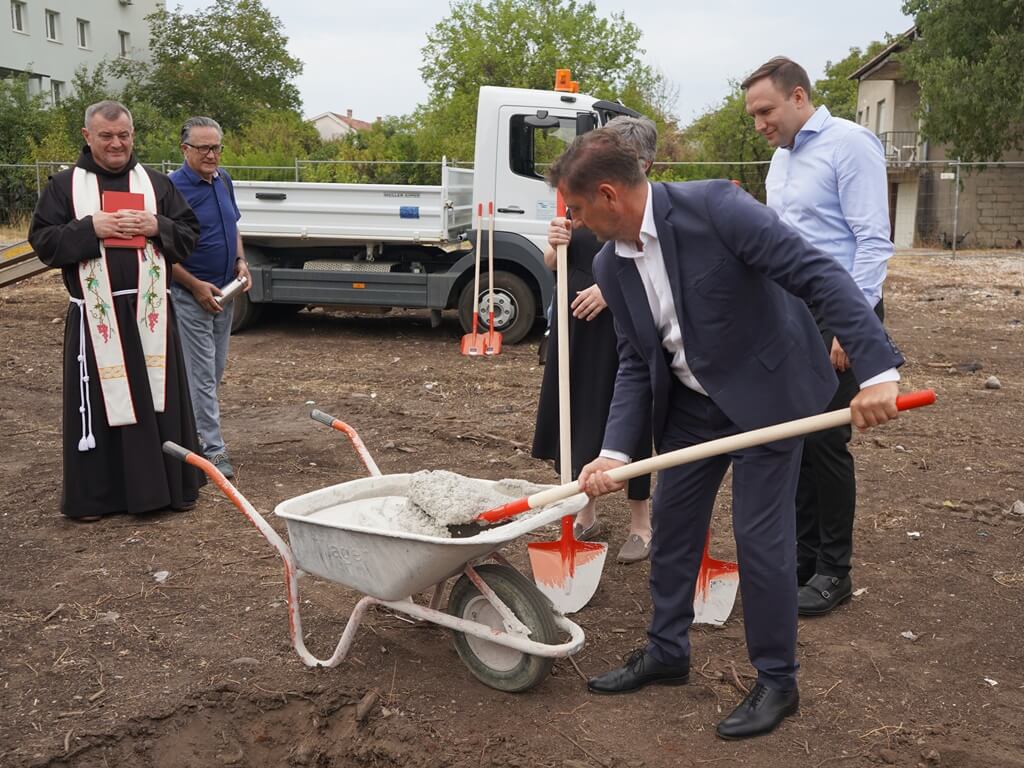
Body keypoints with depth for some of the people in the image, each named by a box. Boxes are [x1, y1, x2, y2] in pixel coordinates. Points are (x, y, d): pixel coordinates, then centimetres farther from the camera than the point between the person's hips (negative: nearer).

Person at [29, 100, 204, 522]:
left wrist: (157, 226, -9)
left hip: (150, 310, 2)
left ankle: (172, 485, 17)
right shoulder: (64, 185, 5)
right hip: (95, 313, -2)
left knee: (160, 395, 6)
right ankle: (92, 496, 13)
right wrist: (91, 228, -14)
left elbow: (188, 233, 10)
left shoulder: (157, 183, 11)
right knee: (98, 403, 2)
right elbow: (43, 241, 0)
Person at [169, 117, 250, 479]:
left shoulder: (223, 180, 6)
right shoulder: (174, 188, -17)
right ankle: (211, 449, 1)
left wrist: (241, 261, 3)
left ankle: (194, 429, 31)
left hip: (224, 291, 8)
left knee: (214, 371, 16)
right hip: (191, 295, -8)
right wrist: (196, 286, -19)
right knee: (201, 375, -4)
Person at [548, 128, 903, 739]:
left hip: (767, 390, -7)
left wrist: (877, 369, -34)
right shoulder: (612, 266, -4)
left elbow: (819, 274, -27)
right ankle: (666, 652, 32)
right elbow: (636, 363, 1)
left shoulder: (714, 206, -25)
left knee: (760, 536, -3)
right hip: (693, 399, 7)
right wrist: (615, 451, -10)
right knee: (672, 521, 13)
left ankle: (777, 681, 17)